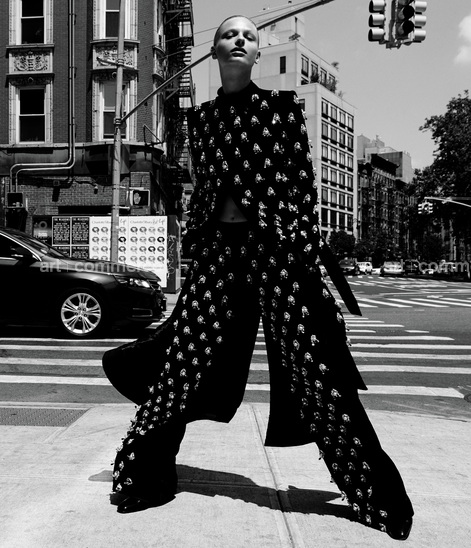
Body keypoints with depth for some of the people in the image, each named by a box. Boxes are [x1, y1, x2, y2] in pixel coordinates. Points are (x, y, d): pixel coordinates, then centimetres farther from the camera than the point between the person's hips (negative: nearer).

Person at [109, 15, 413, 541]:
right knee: (181, 359, 3)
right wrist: (192, 247, 14)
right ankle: (143, 475, 22)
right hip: (218, 246, 4)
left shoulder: (282, 104, 4)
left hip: (276, 243, -3)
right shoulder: (200, 118, 14)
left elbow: (303, 181, -1)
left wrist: (307, 253, -8)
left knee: (312, 368, -2)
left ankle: (379, 497, 14)